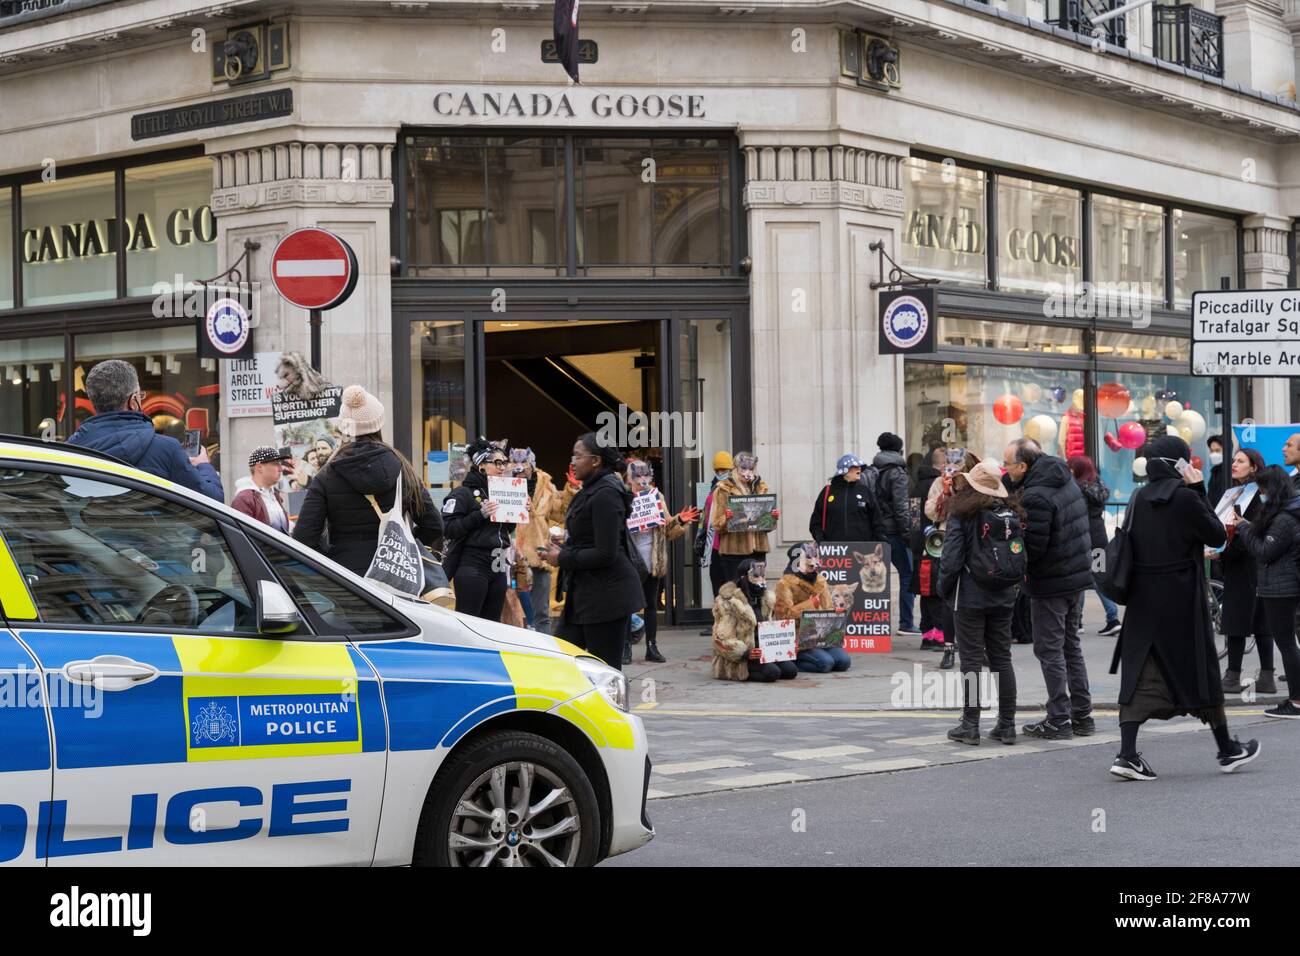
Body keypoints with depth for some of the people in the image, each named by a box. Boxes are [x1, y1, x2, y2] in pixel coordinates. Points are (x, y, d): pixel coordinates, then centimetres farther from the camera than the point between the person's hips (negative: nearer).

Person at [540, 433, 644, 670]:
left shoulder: (605, 494, -16)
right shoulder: (591, 491, 15)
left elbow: (606, 554, -21)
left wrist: (563, 559, -11)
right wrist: (564, 550, 5)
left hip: (607, 592, -10)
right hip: (586, 592, 10)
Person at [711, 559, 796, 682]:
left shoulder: (765, 599, 14)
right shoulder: (729, 602, -13)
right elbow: (722, 639, -18)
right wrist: (745, 653, -29)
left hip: (762, 651, 9)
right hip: (736, 661, -9)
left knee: (791, 670, -10)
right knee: (772, 672, -28)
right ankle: (742, 674, -5)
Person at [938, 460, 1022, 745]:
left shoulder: (961, 515, -11)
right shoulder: (1010, 514, 4)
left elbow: (951, 558, -13)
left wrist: (943, 588, 0)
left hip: (970, 596, -5)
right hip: (1003, 598, 5)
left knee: (971, 660, 1)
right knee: (1002, 658, 11)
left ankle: (970, 725, 3)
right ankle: (1007, 725, 13)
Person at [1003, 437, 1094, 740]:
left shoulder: (1036, 497, -22)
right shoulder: (1067, 481, 7)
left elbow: (1033, 547, -24)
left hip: (1051, 584, -9)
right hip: (1078, 576, 9)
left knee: (1049, 650, 0)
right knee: (1071, 645, 18)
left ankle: (1059, 720, 3)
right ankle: (1082, 715, 23)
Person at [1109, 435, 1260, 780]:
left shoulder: (1138, 499, 4)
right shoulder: (1185, 498, -13)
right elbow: (1217, 535, -4)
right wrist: (1199, 490, -2)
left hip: (1142, 598, 5)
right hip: (1181, 599, -5)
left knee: (1140, 673, 3)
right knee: (1201, 670, 8)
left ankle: (1127, 754, -8)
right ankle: (1227, 750, 22)